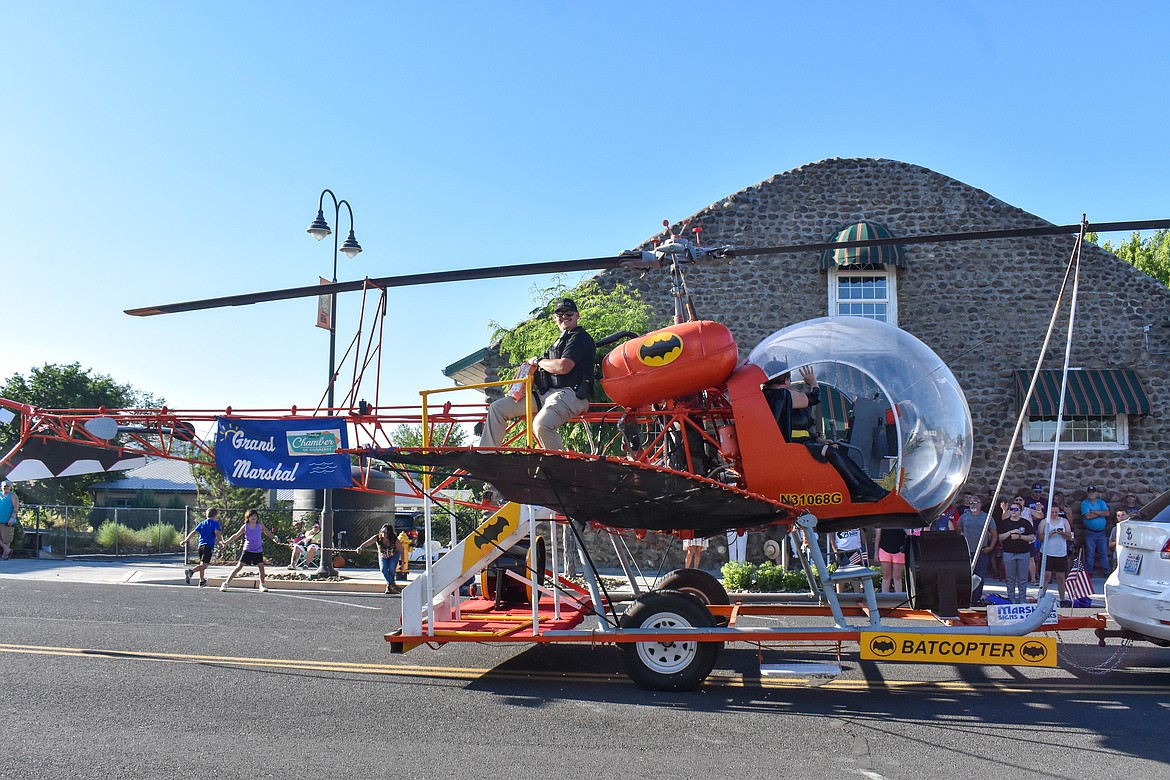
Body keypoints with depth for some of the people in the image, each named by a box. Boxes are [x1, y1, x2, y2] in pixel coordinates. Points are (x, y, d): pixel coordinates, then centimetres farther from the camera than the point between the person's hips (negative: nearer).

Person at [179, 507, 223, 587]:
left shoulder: (202, 523, 16)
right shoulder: (215, 523, 1)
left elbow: (194, 532, 8)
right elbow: (217, 533, -15)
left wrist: (185, 541, 7)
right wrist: (221, 541, -5)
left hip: (200, 545, 7)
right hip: (209, 546, -7)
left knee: (202, 564, 19)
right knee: (204, 565, -13)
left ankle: (202, 582, 27)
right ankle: (191, 571, -36)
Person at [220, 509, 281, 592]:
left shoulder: (260, 526, 0)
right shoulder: (245, 527, -4)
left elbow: (268, 533, 14)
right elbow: (236, 535, 4)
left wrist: (275, 539, 3)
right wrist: (226, 543, -2)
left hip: (258, 551, 1)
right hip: (247, 550, -1)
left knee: (261, 566, -8)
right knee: (239, 566, -8)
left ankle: (262, 585, 11)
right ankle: (226, 583, -1)